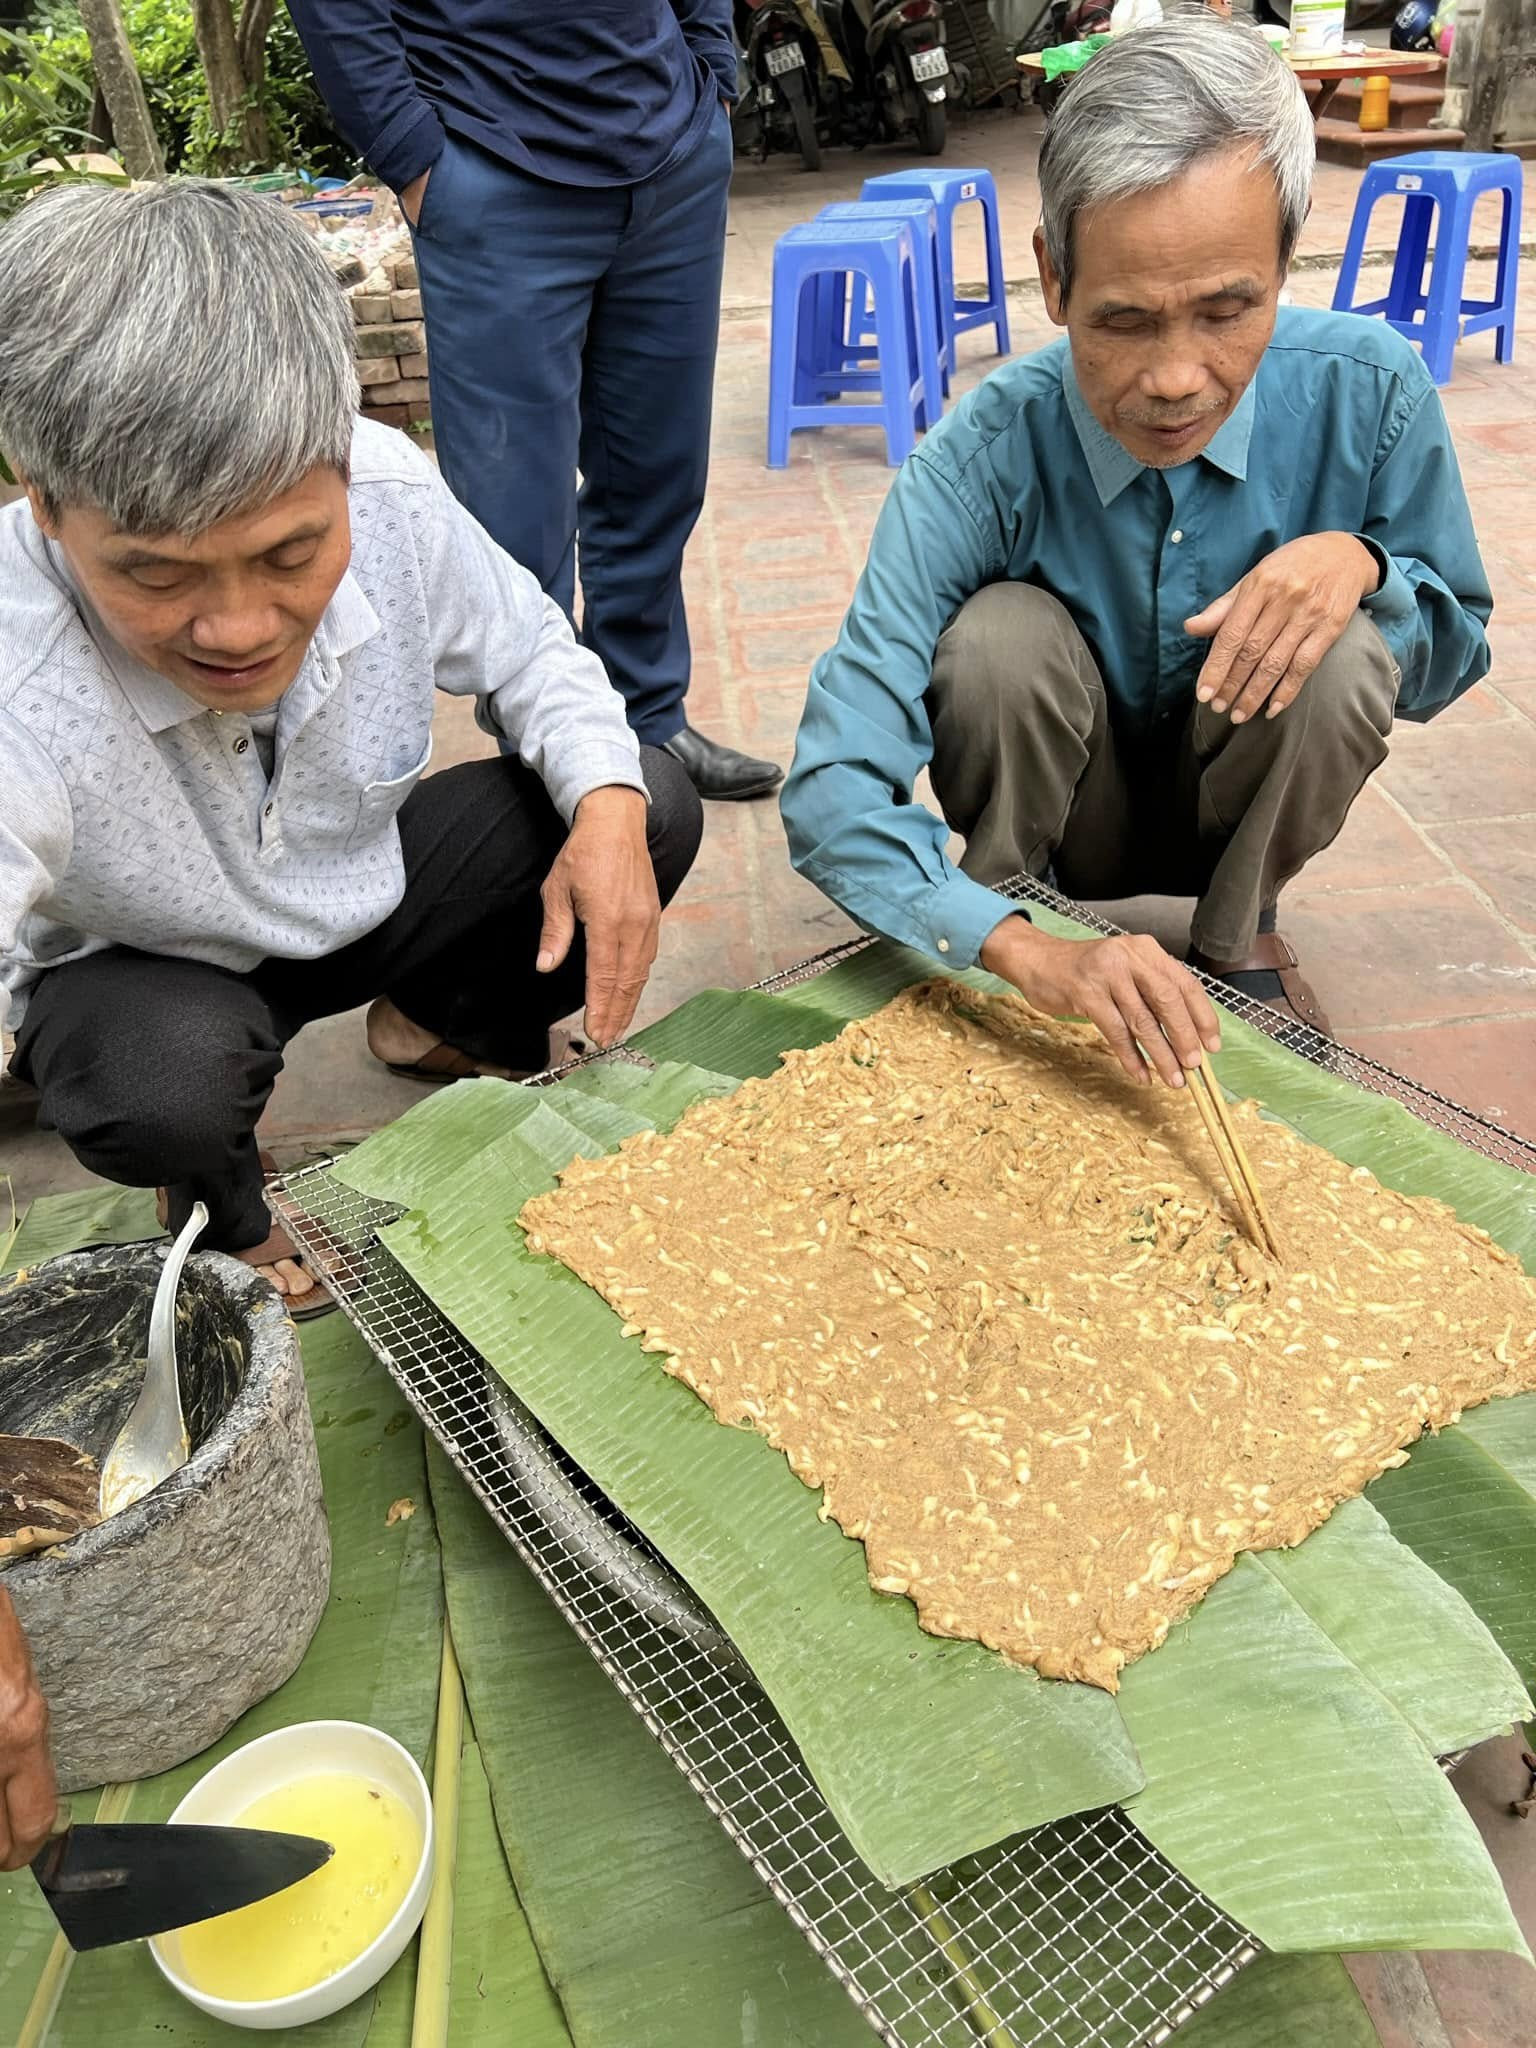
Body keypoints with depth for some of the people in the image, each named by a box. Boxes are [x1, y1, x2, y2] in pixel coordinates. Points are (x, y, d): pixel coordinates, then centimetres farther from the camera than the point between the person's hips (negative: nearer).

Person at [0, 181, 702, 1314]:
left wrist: (606, 801, -25)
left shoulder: (391, 496, -26)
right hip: (151, 970, -3)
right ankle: (220, 1199, 4)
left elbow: (529, 650, -6)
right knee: (163, 1085, -37)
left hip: (367, 882, 4)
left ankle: (453, 1025, 15)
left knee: (655, 809, -15)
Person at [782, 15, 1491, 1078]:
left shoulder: (1370, 392, -20)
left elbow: (1454, 653, -5)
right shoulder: (982, 460, -27)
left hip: (1242, 804, 3)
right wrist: (1026, 950, -49)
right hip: (1055, 810, -2)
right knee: (1001, 632, -31)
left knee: (1343, 655, -28)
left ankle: (1239, 935, -1)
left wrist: (1363, 562, -28)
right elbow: (832, 790, -34)